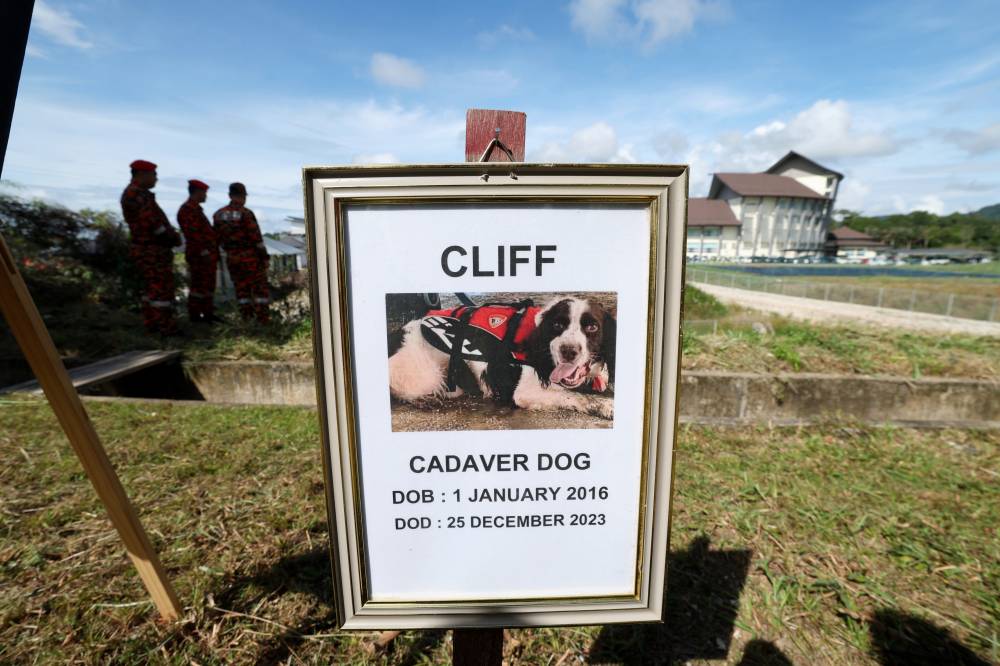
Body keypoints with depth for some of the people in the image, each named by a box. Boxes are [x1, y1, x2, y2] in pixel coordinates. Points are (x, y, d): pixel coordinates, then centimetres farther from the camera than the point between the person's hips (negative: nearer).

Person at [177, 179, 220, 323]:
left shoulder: (196, 209, 20)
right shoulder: (187, 210, -12)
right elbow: (193, 235, -21)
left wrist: (214, 251, 20)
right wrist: (205, 252, -24)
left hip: (208, 254, 10)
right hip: (199, 256, -10)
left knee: (208, 285, 12)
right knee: (199, 286, -5)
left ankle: (208, 313, 18)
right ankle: (194, 315, 2)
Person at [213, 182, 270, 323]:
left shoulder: (218, 214, 4)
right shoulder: (246, 213, -14)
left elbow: (218, 238, 10)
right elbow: (256, 238, -16)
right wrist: (264, 256, -9)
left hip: (232, 258, 5)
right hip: (250, 256, -5)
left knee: (241, 287, 13)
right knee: (259, 286, 1)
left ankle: (247, 316, 14)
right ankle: (263, 317, -3)